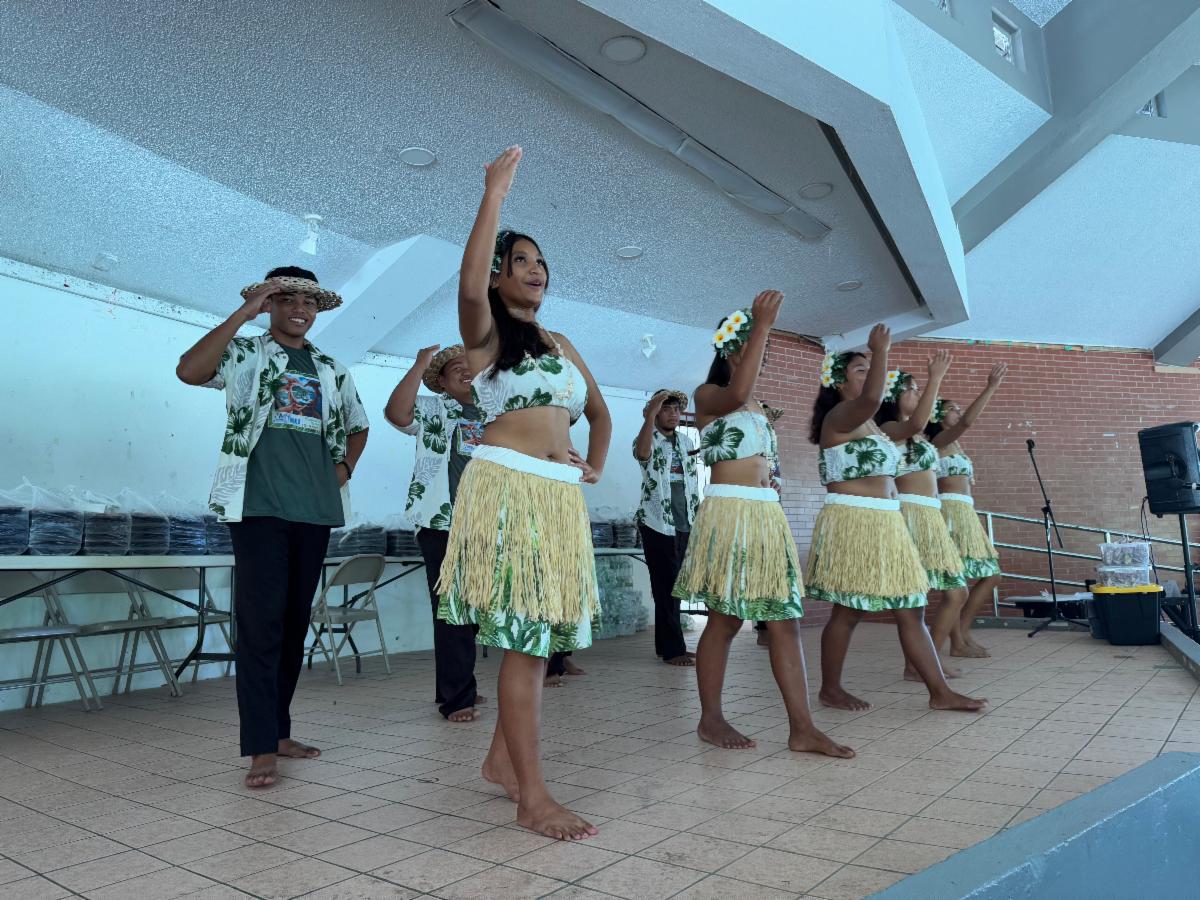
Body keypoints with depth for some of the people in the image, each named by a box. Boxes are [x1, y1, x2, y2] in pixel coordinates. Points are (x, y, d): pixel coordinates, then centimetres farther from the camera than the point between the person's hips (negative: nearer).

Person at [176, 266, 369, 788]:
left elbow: (357, 425, 29)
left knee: (295, 622, 9)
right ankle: (261, 749, -5)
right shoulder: (244, 354, 5)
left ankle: (279, 731, 20)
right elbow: (189, 370, -15)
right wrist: (245, 312, -13)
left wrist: (346, 466, 10)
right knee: (261, 622, -9)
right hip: (260, 506, -5)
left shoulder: (332, 370, 17)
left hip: (315, 509, 5)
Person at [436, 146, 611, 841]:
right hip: (506, 484, -7)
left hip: (561, 495, 7)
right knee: (525, 635, -9)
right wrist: (495, 196, -17)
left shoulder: (560, 344, 21)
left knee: (542, 633, 9)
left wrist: (597, 468, 15)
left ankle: (502, 759, 25)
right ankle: (532, 796, -3)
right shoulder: (484, 333, 2)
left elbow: (600, 412, 31)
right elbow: (470, 285, -21)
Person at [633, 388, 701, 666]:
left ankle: (665, 645, 19)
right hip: (658, 524, -6)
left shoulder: (686, 442, 14)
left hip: (685, 524, 6)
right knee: (666, 587, -6)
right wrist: (650, 414, -38)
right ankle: (673, 650, -2)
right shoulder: (649, 439, -4)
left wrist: (697, 520, 14)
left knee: (674, 587, 11)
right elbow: (642, 453, -30)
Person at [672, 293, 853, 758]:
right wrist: (762, 326, -24)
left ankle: (802, 728, 4)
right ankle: (710, 719, 14)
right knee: (725, 620, -1)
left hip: (768, 514, 7)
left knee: (786, 620, 1)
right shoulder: (707, 395, -2)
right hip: (728, 513, -7)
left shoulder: (757, 407, 22)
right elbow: (737, 394, -26)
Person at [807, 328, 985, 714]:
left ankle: (940, 693, 13)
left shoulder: (869, 423, 19)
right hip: (851, 522, -9)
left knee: (911, 611, 8)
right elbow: (871, 398, -30)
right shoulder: (840, 416, -11)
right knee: (848, 612, 1)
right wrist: (880, 350, -26)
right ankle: (830, 689, 16)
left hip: (885, 523, 9)